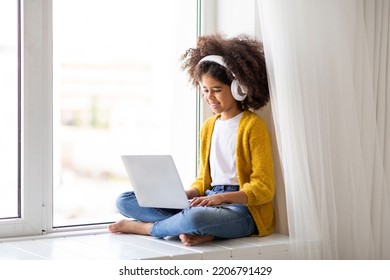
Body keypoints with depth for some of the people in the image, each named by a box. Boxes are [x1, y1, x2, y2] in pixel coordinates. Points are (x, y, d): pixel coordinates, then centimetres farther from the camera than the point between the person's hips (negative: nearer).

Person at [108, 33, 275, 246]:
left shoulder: (252, 126, -4)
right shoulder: (208, 126, 18)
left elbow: (264, 189, -8)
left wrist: (222, 197, -22)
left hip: (240, 207, -8)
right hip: (208, 202, 8)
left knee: (193, 218, -42)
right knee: (125, 200, -5)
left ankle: (143, 226, -11)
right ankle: (202, 230, -22)